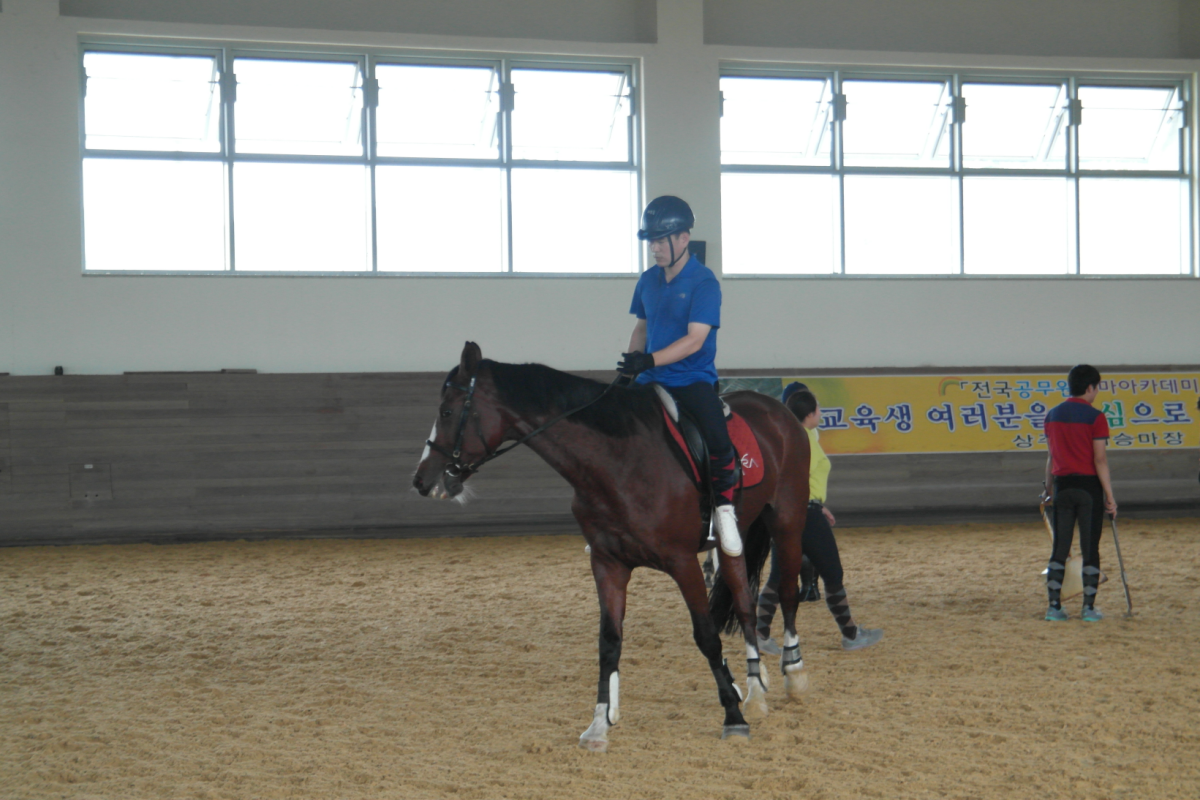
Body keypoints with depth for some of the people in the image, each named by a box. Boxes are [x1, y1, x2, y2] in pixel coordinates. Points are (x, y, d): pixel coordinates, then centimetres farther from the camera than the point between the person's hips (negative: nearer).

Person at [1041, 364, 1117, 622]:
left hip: (1062, 485, 5)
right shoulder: (1095, 417, -9)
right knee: (1090, 549, 2)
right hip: (1089, 486, -5)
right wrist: (1109, 495, -9)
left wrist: (1048, 486, 25)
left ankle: (1054, 606, 6)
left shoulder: (1053, 415, 7)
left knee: (1059, 549, 8)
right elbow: (1100, 460, -12)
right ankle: (1089, 608, 4)